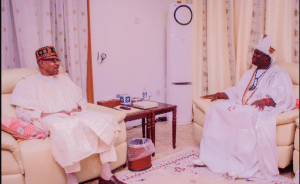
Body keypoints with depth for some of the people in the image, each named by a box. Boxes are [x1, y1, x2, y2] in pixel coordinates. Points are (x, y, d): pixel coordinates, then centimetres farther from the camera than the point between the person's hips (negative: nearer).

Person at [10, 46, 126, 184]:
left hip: (75, 116, 5)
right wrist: (51, 114, -13)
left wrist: (79, 109, 2)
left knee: (105, 120, -20)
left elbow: (82, 100, 27)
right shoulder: (29, 83, 12)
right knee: (64, 127, -41)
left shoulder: (64, 79, 29)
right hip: (50, 120, -5)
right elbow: (22, 112, -1)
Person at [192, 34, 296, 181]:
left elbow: (281, 95, -16)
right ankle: (209, 156, -8)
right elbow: (237, 91, 27)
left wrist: (265, 100, -37)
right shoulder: (250, 74, 25)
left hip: (261, 109, -7)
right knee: (216, 109, -9)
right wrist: (219, 95, 14)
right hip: (242, 108, 7)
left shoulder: (278, 75, 0)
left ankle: (244, 167, -31)